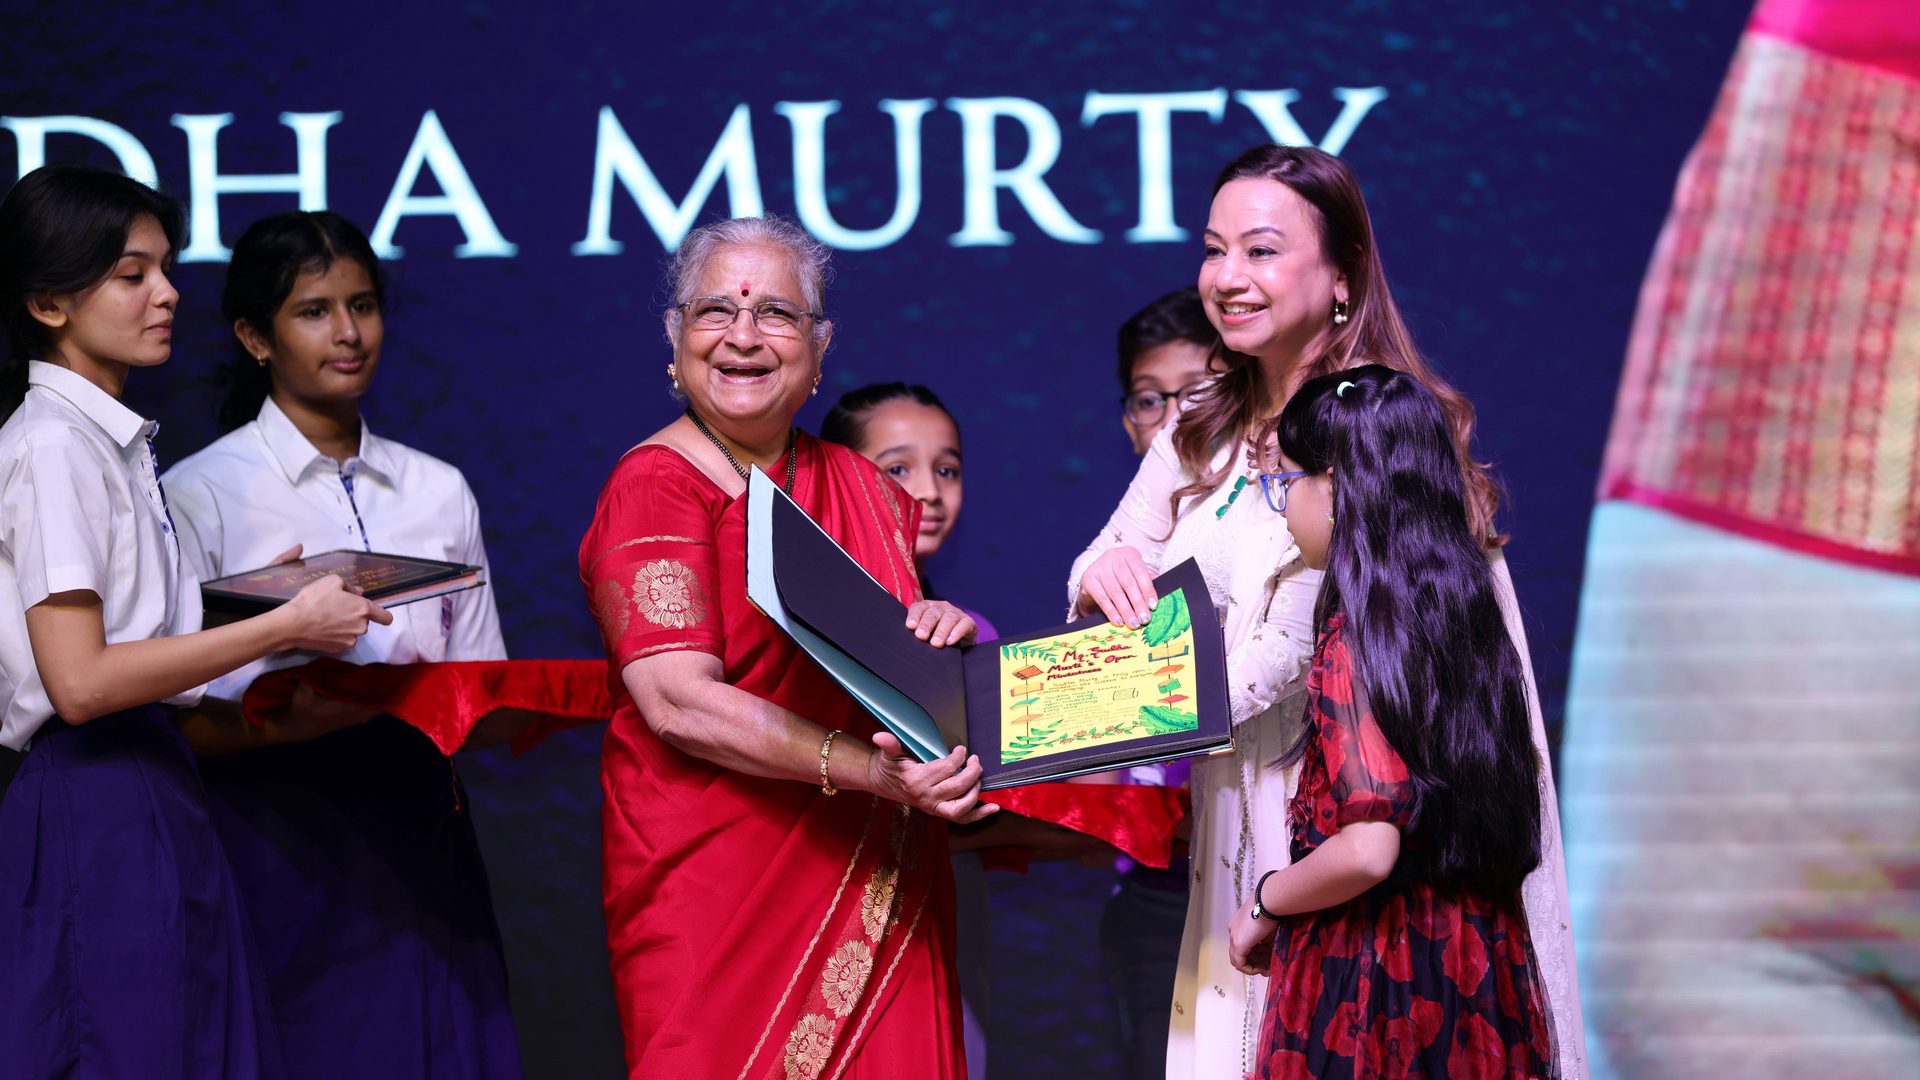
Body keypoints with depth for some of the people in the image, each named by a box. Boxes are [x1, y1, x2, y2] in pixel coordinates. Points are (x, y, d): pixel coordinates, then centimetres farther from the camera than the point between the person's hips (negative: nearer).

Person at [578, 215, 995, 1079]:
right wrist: (874, 770, -26)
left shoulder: (862, 489, 13)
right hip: (720, 901, -5)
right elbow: (679, 703, -17)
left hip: (880, 899, 5)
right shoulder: (654, 488, -6)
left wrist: (942, 637, -3)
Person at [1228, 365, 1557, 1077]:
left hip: (1368, 968, -8)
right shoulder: (1469, 614, 7)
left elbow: (1367, 847, -24)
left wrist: (1263, 907, -7)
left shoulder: (1355, 637, -16)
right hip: (1478, 958, 8)